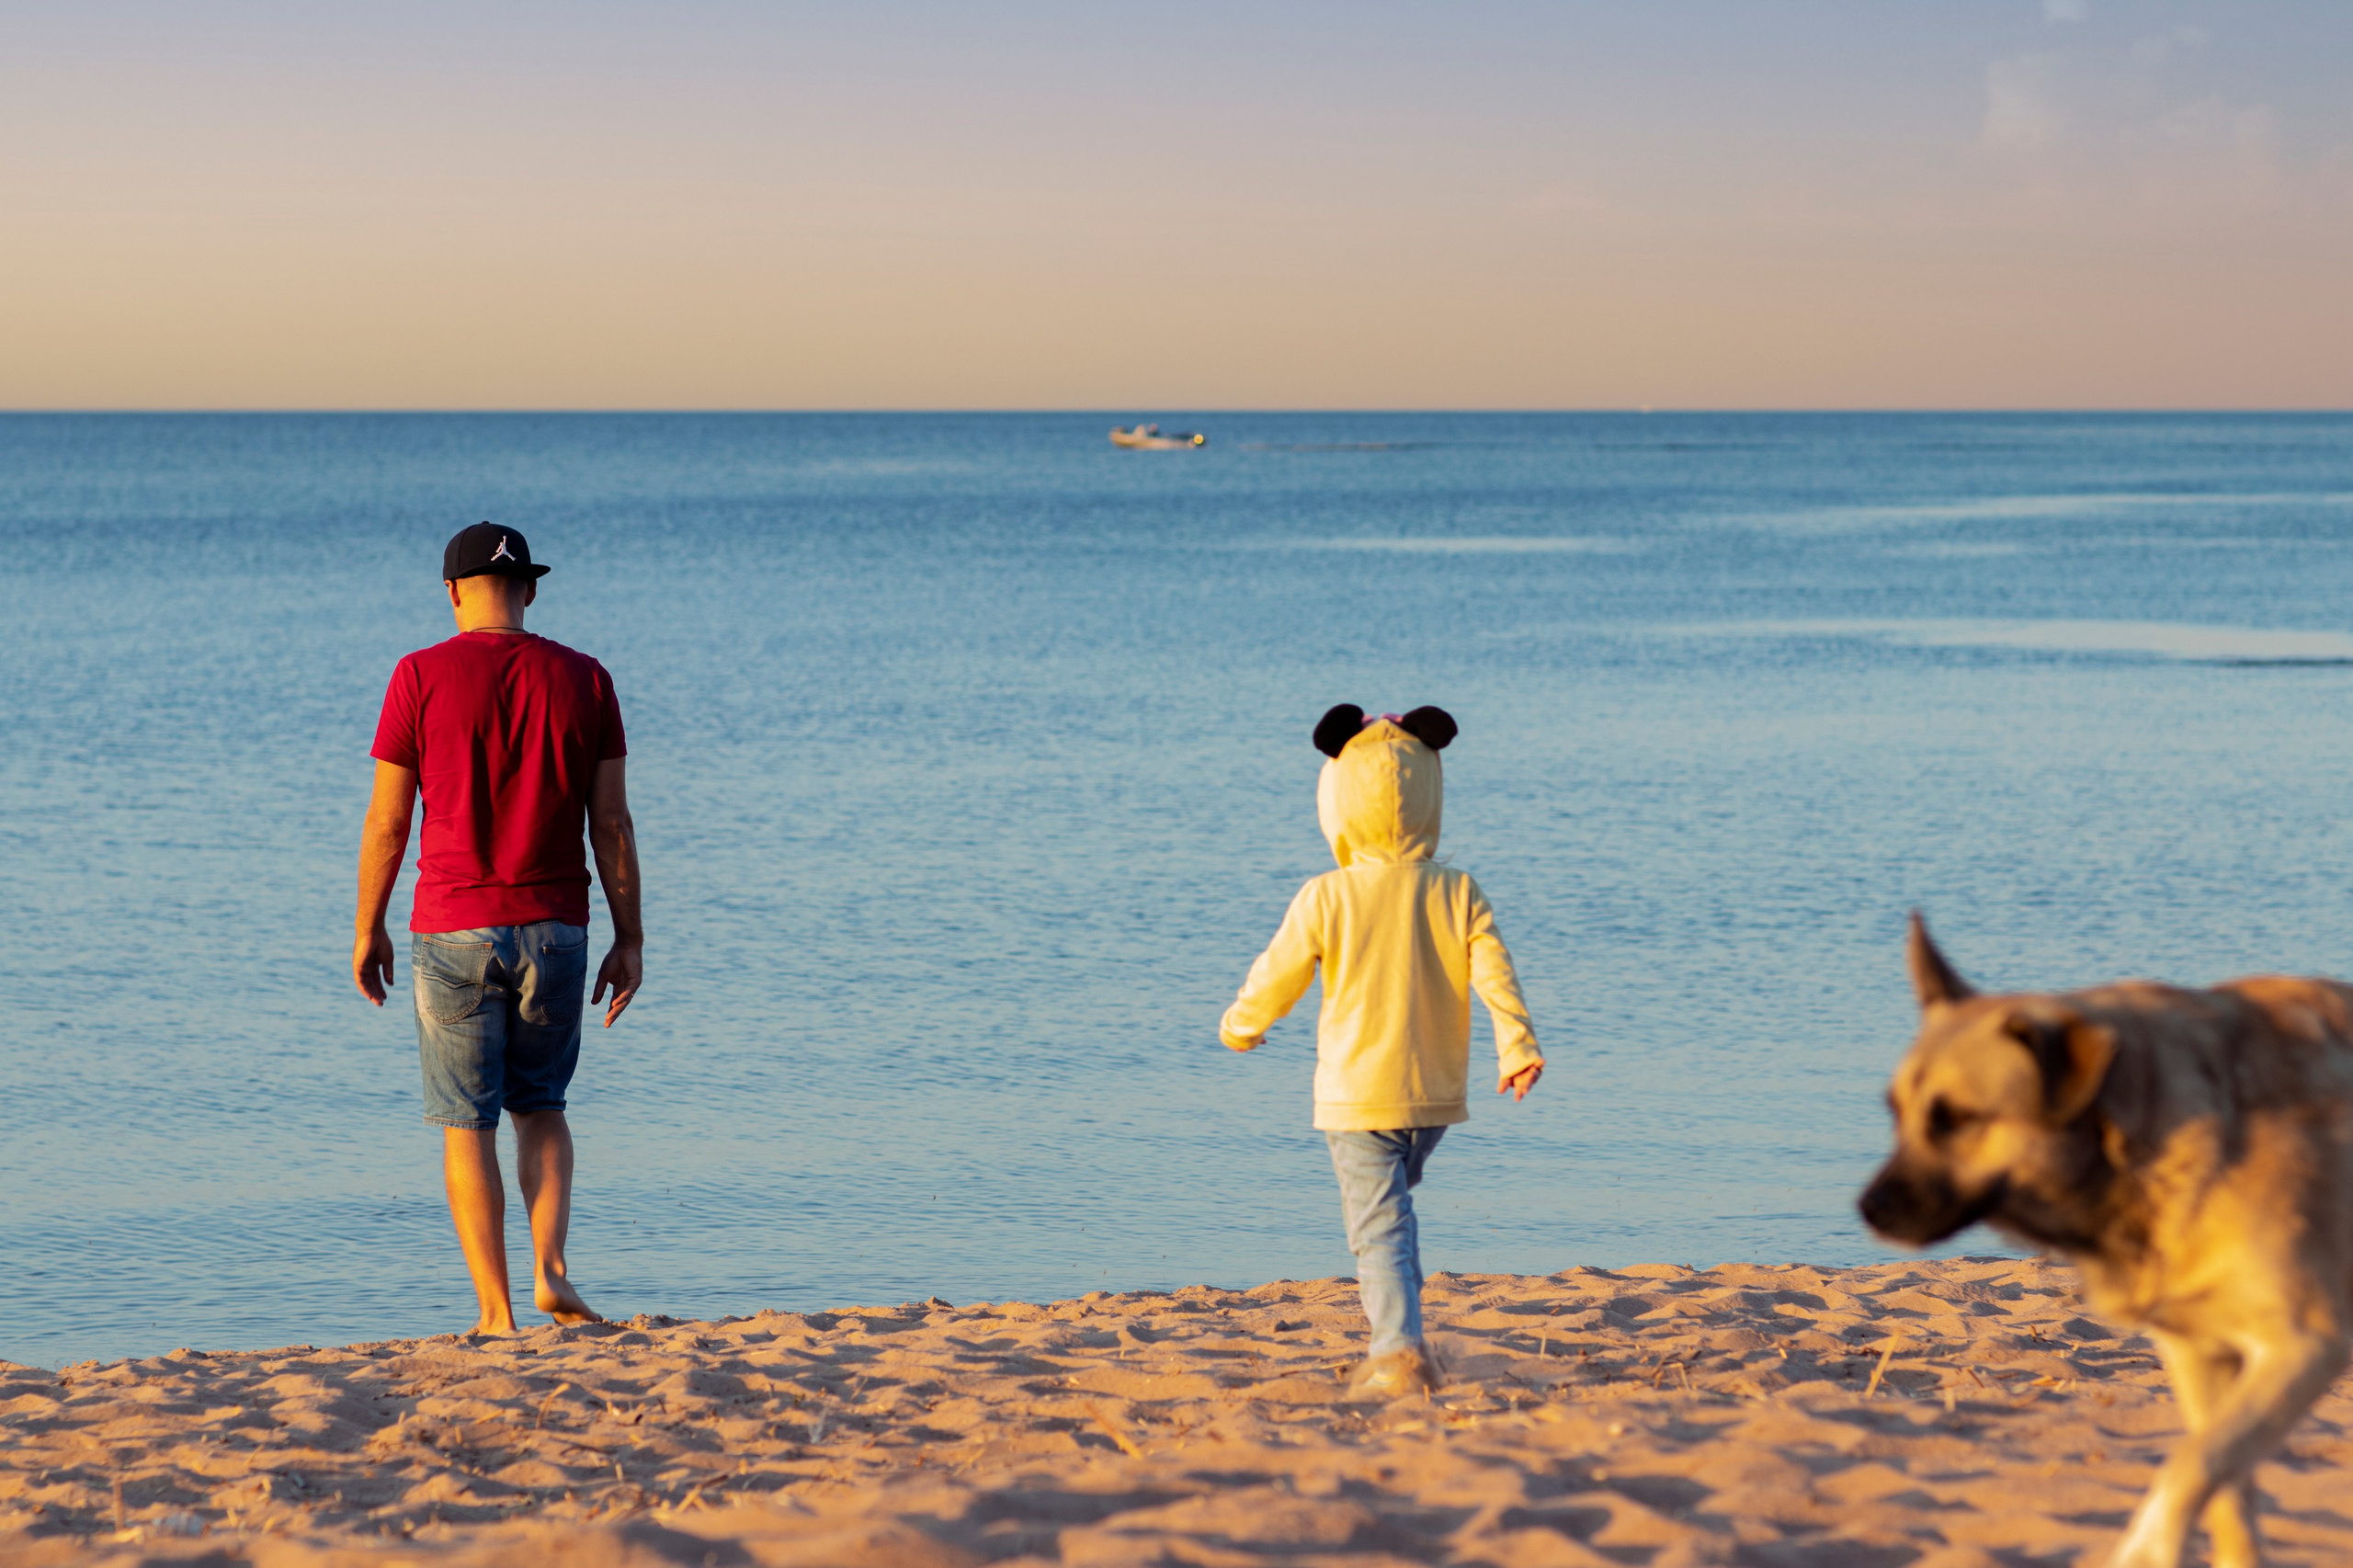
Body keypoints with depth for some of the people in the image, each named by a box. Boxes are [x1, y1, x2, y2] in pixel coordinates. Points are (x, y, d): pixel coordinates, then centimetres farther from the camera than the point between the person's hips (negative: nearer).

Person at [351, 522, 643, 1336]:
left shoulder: (421, 677, -5)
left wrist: (369, 930, 8)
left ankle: (496, 1310, 2)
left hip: (454, 931, -3)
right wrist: (629, 941, 7)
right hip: (556, 929, 3)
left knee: (466, 1122, 5)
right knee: (540, 1105, 19)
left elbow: (387, 821, -4)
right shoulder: (583, 679, 2)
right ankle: (551, 1269, 1)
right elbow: (612, 823, 2)